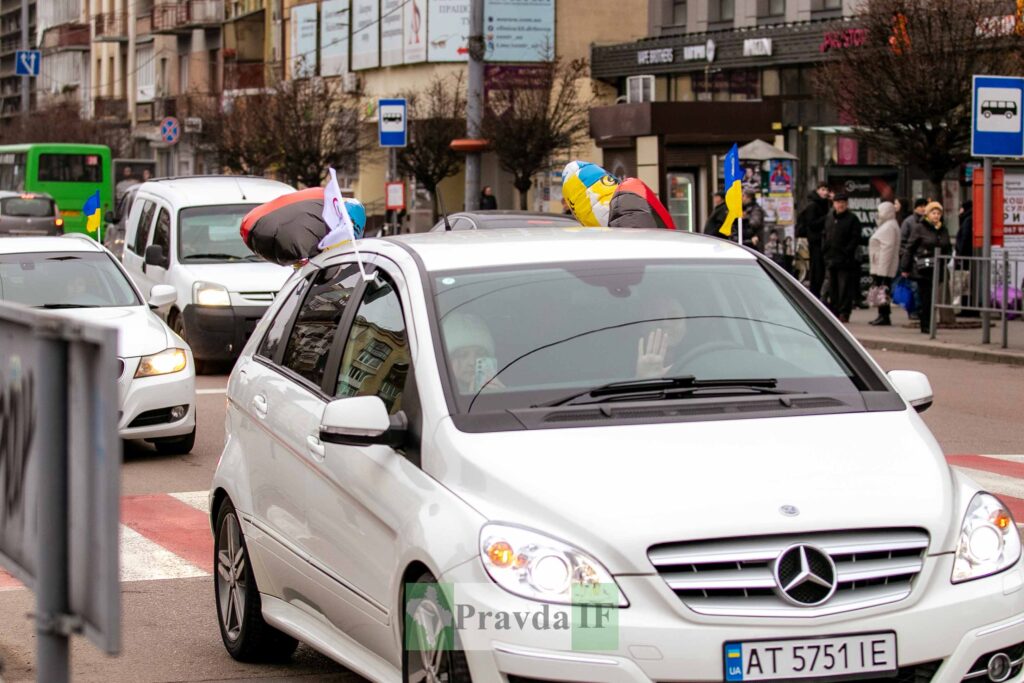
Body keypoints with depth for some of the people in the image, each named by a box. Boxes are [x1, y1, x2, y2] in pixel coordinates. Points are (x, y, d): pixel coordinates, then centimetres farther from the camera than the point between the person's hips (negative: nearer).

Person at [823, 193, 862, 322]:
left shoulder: (852, 219, -4)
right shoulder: (829, 218, 14)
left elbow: (855, 238, -9)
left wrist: (847, 252, -17)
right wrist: (826, 251, 9)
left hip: (845, 259, -6)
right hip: (831, 258, 6)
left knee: (845, 287, -7)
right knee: (832, 287, 11)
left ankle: (844, 313, -6)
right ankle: (834, 311, 19)